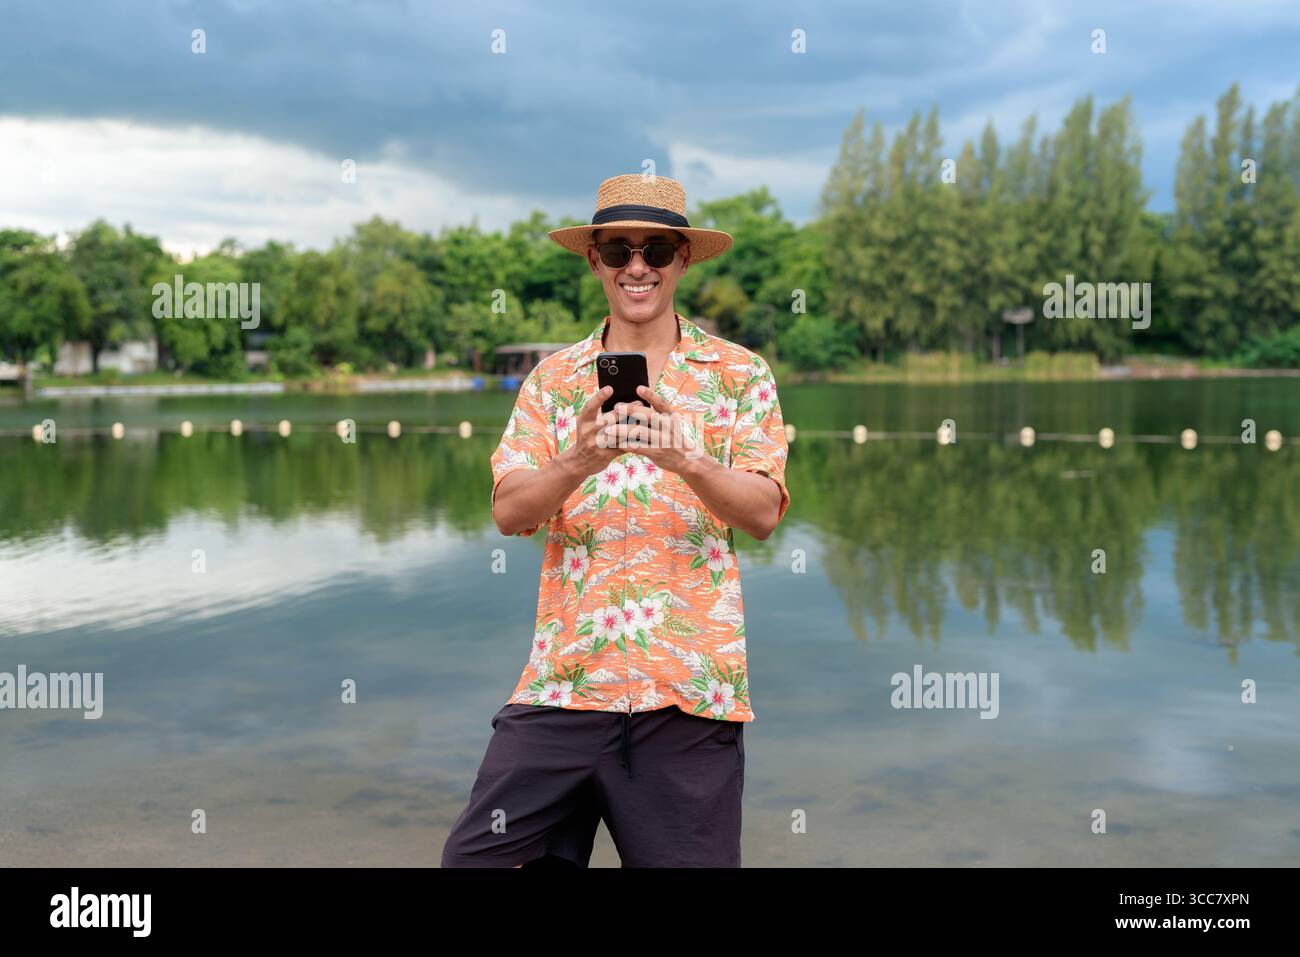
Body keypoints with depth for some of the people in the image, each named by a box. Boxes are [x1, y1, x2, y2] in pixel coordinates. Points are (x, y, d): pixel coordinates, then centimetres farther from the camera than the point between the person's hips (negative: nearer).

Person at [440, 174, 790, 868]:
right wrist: (580, 461, -22)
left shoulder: (739, 374, 4)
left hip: (689, 689, -1)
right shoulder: (553, 379, 9)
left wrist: (683, 457, -25)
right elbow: (508, 512, -2)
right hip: (562, 680, 2)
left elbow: (763, 513, -6)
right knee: (474, 857, -1)